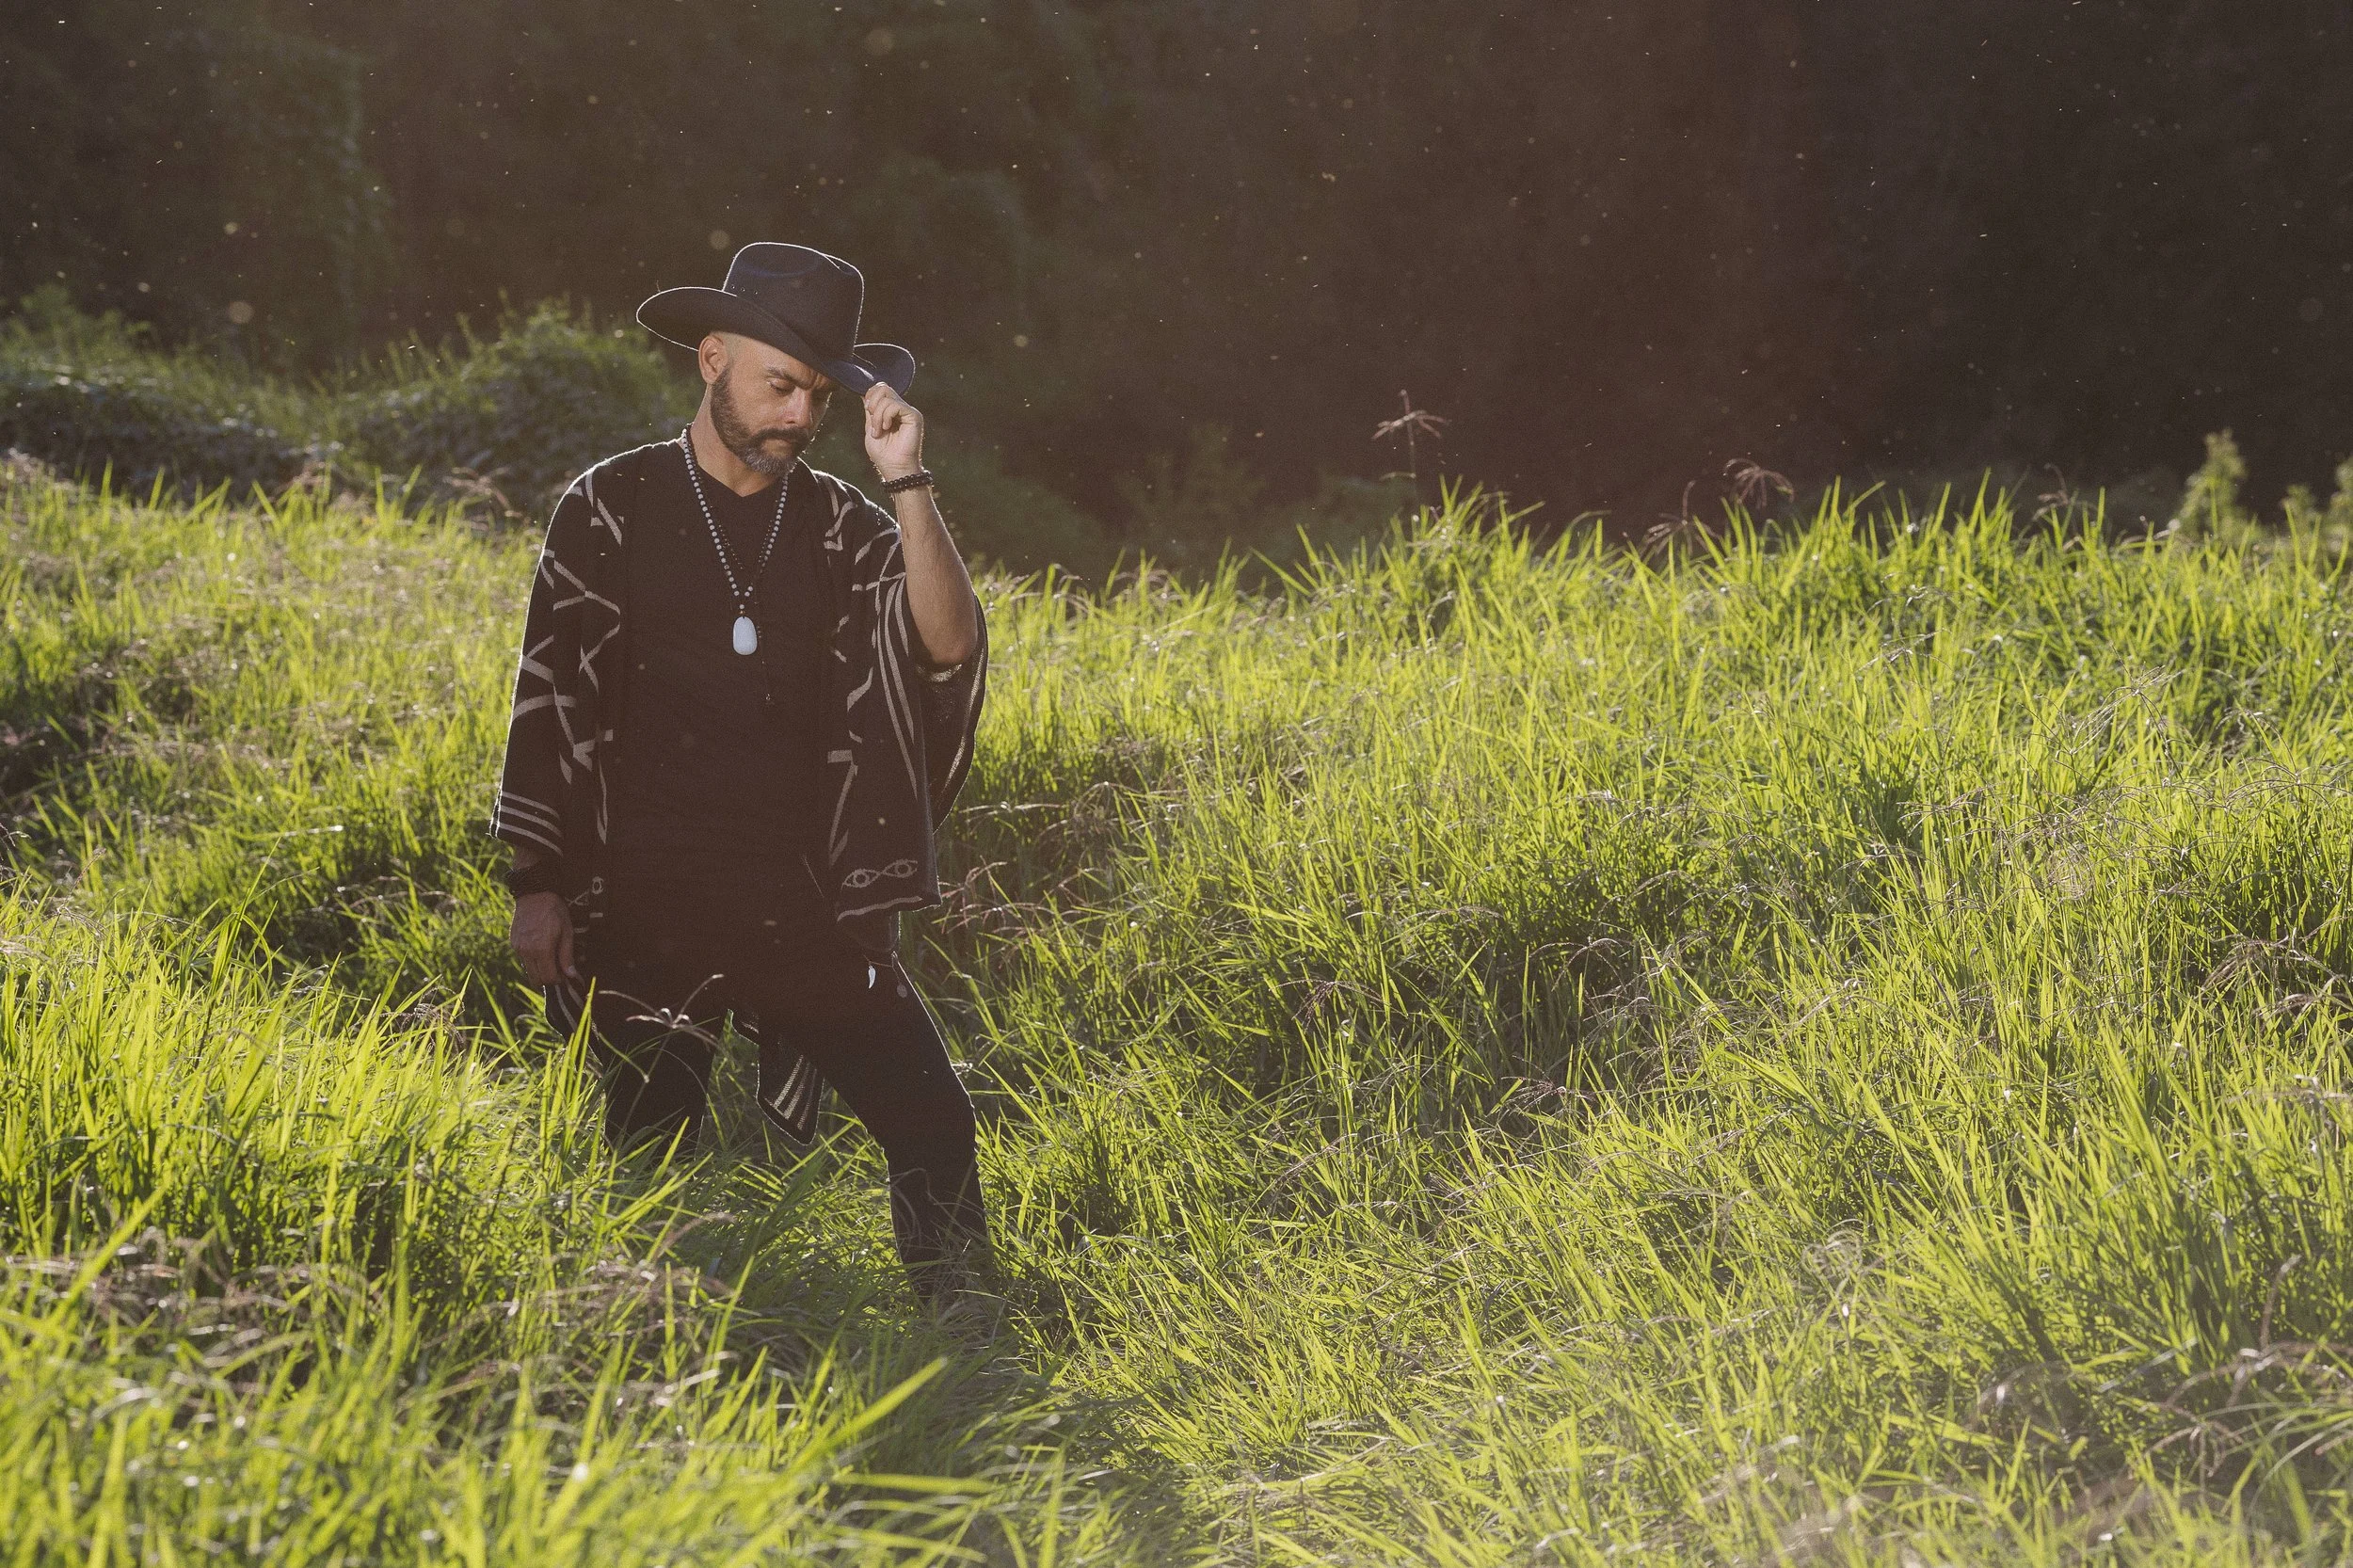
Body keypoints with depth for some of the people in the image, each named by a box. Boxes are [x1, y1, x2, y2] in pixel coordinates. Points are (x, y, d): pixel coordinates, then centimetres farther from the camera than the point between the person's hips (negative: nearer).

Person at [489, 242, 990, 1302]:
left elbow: (947, 649, -9)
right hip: (646, 906, -2)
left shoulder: (844, 527, 7)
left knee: (932, 1126, -5)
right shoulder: (613, 508, 2)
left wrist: (906, 484, -17)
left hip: (809, 902, 2)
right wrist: (539, 885, -2)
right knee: (654, 1168, 3)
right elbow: (551, 700, 2)